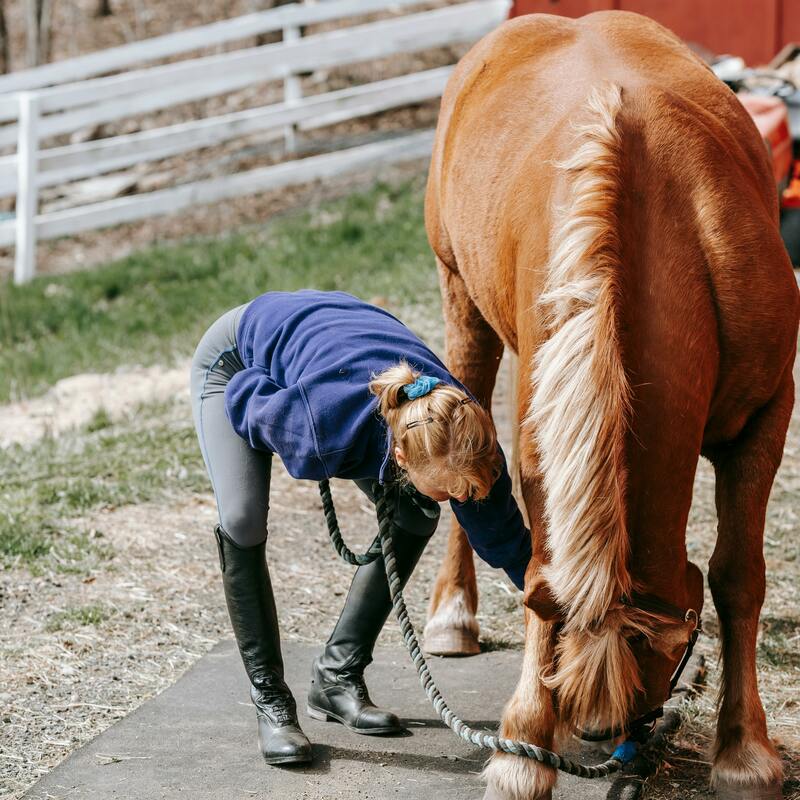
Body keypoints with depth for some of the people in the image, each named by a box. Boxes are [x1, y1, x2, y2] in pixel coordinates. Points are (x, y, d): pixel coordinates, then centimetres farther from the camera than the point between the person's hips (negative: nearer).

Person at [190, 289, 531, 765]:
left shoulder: (465, 438, -33)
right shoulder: (325, 433, -47)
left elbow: (509, 541, -18)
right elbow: (245, 399, -25)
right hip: (238, 363, -5)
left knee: (414, 518, -6)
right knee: (242, 521, -26)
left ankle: (338, 677, 8)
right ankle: (270, 699, -11)